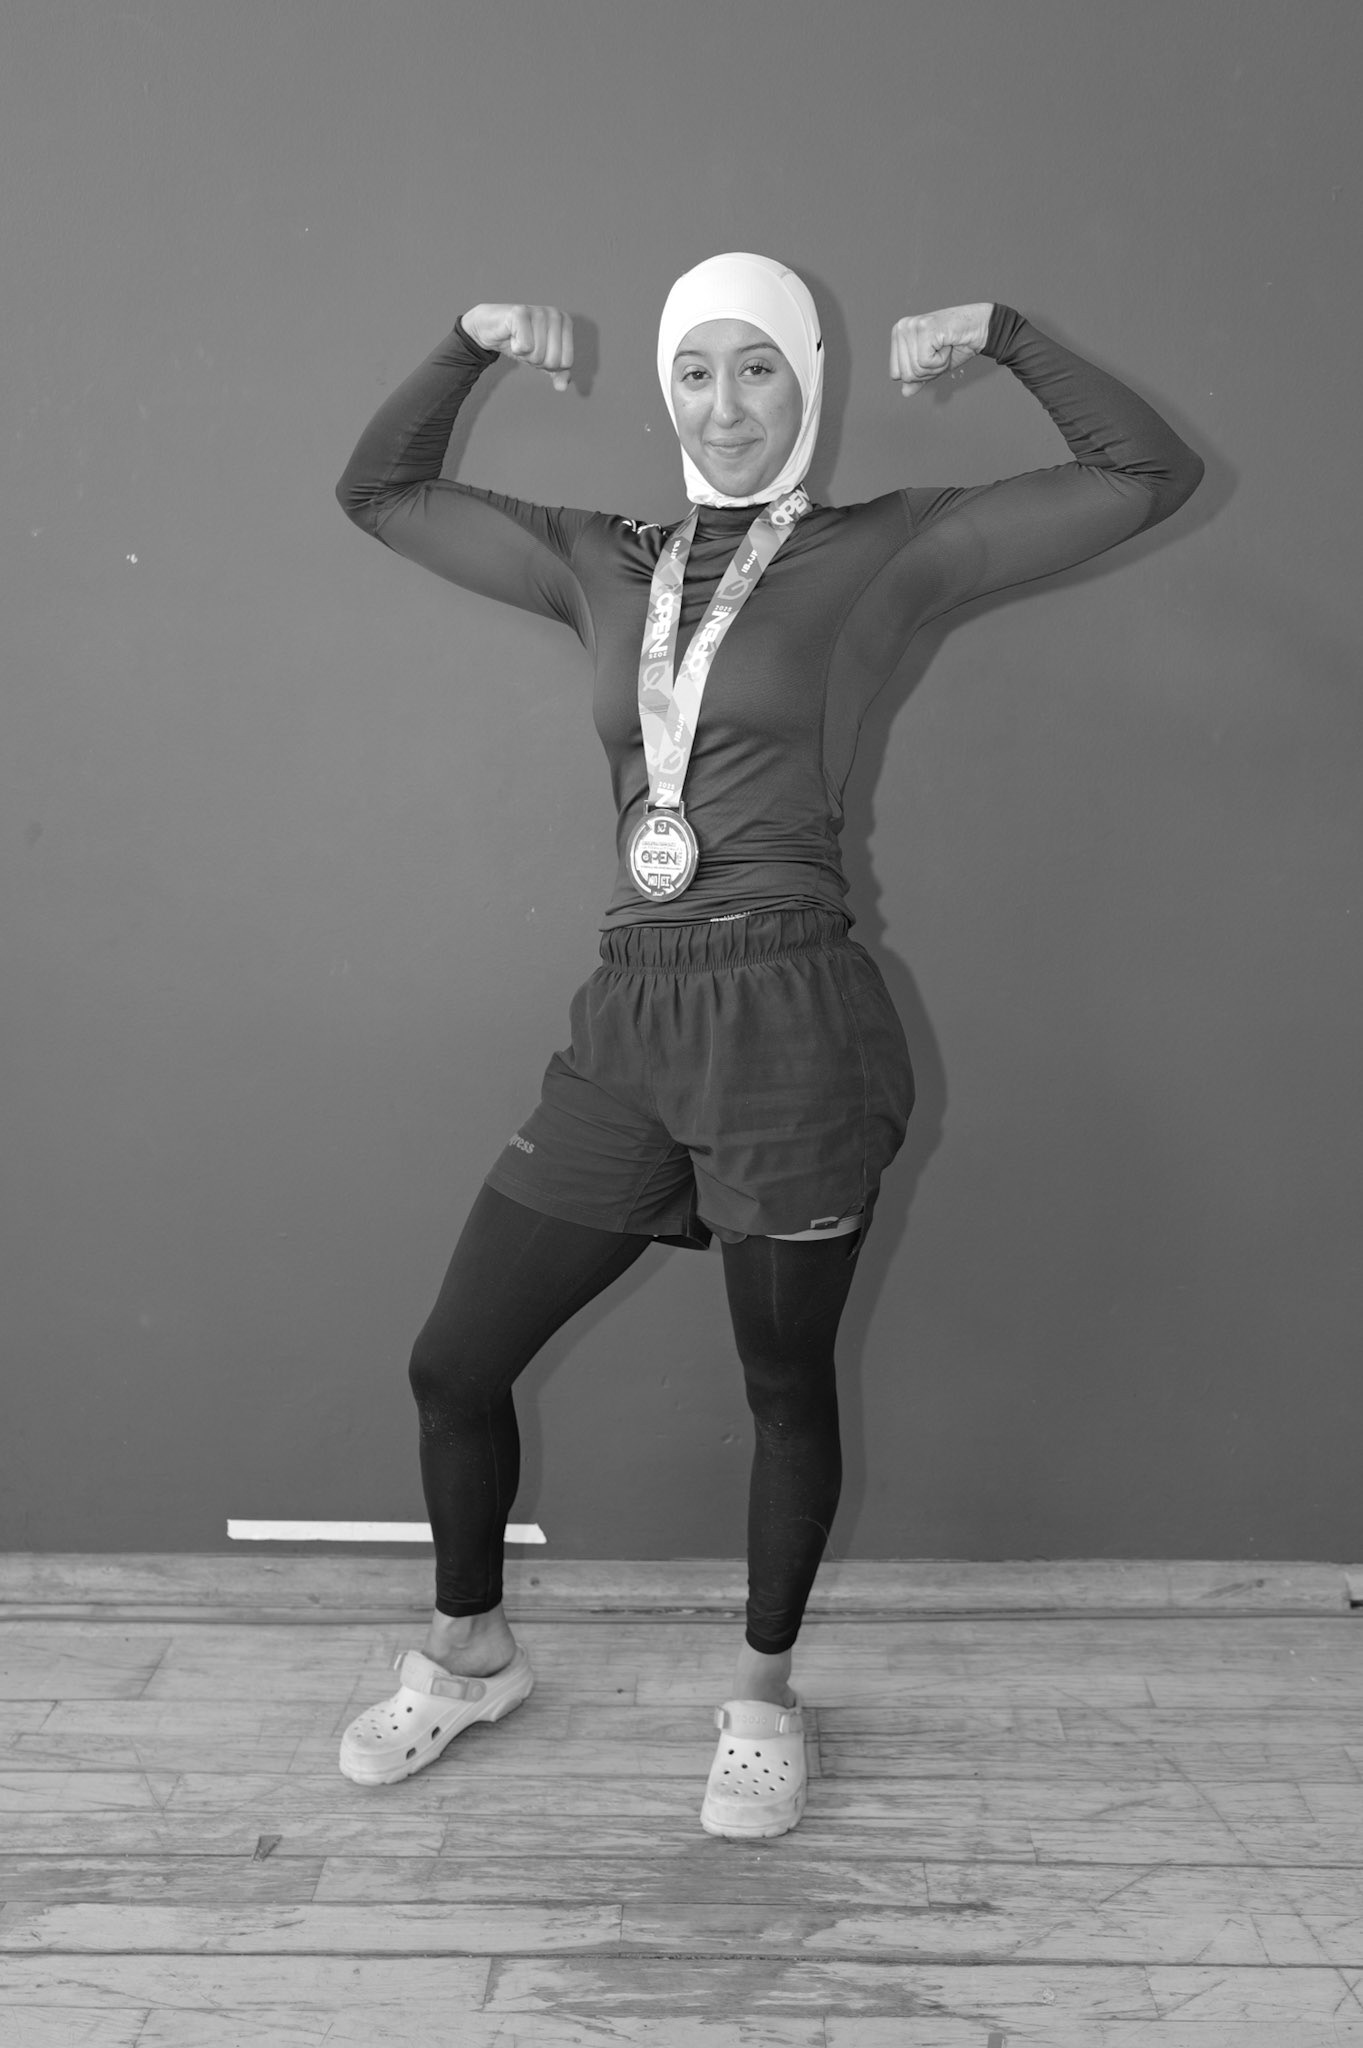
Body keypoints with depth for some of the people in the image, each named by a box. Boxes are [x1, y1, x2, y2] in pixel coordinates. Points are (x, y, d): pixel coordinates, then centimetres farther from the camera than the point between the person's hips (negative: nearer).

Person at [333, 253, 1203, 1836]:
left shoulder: (883, 552, 2)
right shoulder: (604, 564, 13)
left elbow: (1151, 474, 1)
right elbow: (377, 487, 22)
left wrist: (999, 336, -2)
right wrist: (474, 343, 11)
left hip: (792, 1021, -4)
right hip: (628, 1019, 4)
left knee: (785, 1387, 10)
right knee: (451, 1363, 9)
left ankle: (763, 1696, 37)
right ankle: (467, 1654, 36)